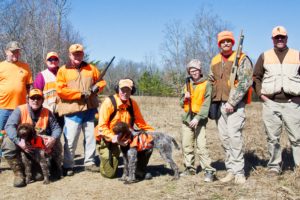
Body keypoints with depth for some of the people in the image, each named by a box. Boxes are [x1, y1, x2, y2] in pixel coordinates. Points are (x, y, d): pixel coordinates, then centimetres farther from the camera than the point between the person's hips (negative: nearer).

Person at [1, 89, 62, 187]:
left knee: (56, 143, -20)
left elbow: (56, 128, -4)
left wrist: (53, 138, -28)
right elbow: (9, 126, -24)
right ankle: (18, 173, -14)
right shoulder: (20, 110, -10)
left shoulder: (47, 113, 0)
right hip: (22, 144, -2)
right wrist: (19, 141, -41)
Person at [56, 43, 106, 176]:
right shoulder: (63, 71, 0)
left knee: (91, 137, 9)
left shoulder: (91, 68, 11)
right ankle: (68, 166, 9)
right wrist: (80, 94, -14)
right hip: (72, 111, -4)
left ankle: (89, 163, 21)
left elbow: (101, 81, 17)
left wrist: (96, 87, -7)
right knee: (70, 139, -4)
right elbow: (60, 90, -10)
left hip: (90, 109, 4)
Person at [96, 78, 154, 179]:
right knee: (110, 173, -6)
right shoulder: (109, 102, -21)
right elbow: (102, 126, -22)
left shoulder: (132, 103, -5)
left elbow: (140, 122, 4)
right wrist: (114, 138, -35)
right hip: (108, 138, -5)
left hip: (126, 136, 5)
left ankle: (139, 171, 7)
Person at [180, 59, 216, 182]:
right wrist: (185, 98, -5)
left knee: (201, 146, -13)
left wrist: (198, 118, -21)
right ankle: (189, 168, 21)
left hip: (199, 119, -6)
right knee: (186, 145, 9)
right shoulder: (187, 84, 13)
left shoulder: (206, 85, -4)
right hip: (187, 118, 6)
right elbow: (181, 104, 17)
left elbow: (206, 104, -11)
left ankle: (209, 171, -10)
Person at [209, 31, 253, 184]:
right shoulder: (214, 61, 15)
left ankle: (239, 172, -7)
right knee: (224, 137, 5)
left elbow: (245, 82, -12)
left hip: (235, 104, -6)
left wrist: (232, 102, -17)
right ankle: (230, 170, 13)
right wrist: (212, 104, 12)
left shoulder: (242, 59, -3)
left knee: (234, 135, -15)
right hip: (219, 103, 6)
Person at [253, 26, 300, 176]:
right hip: (270, 103, 1)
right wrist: (261, 94, 1)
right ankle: (274, 166, 15)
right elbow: (256, 77, 12)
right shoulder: (264, 56, 10)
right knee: (272, 138, 6)